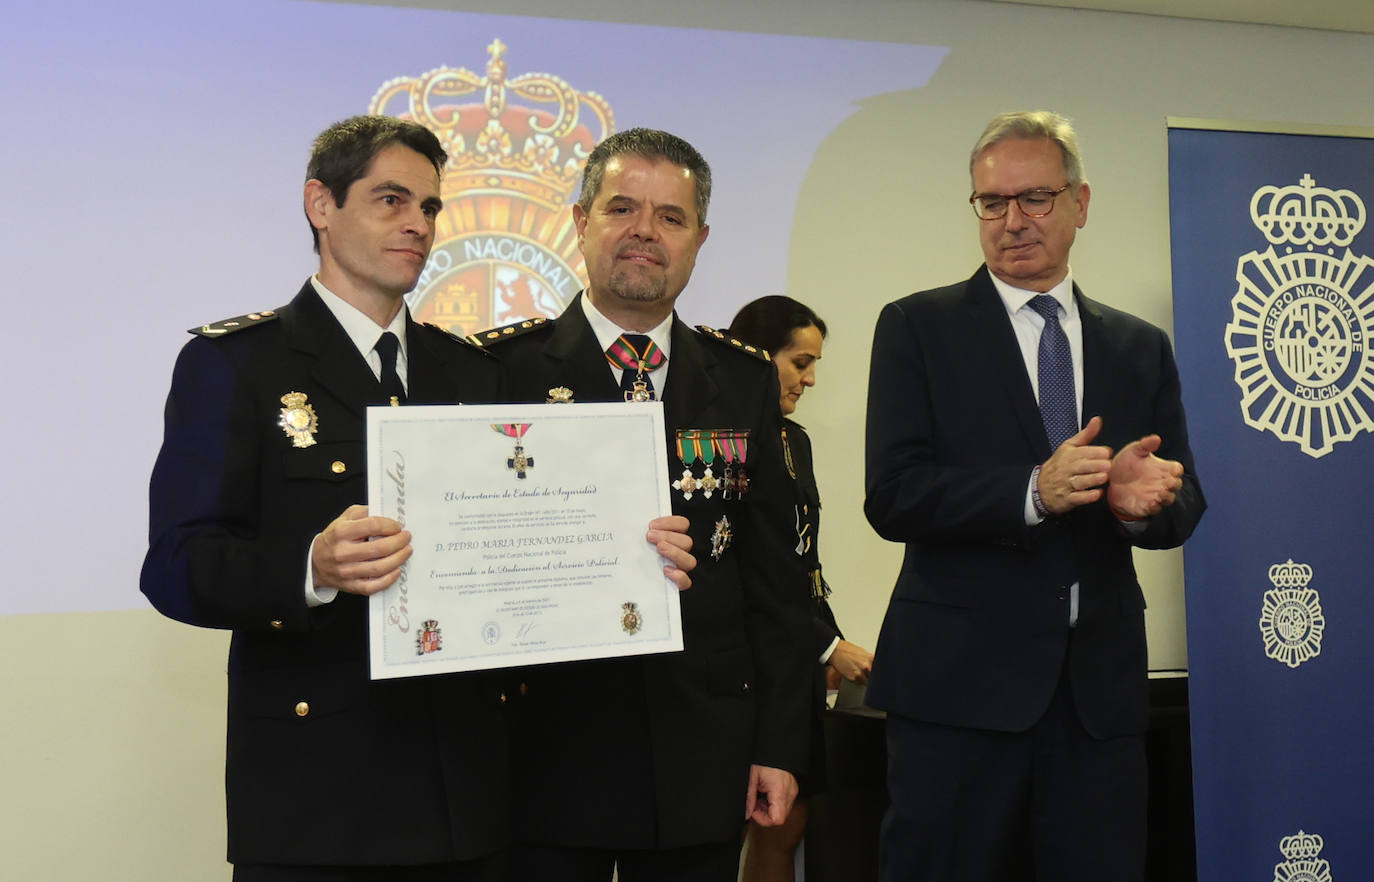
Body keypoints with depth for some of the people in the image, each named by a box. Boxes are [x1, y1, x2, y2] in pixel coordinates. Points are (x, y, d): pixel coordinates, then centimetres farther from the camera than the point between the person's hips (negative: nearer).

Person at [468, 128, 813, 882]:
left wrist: (779, 743, 3)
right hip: (546, 756, -2)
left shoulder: (744, 381, 7)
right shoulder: (499, 367, -2)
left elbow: (772, 576, 6)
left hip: (701, 763, 3)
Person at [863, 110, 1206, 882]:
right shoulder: (918, 328, 1)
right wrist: (1034, 491, -22)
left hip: (1101, 687, 4)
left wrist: (1140, 502, -14)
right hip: (960, 683, -3)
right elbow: (893, 497, -9)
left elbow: (1185, 504, 10)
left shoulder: (1141, 348, 13)